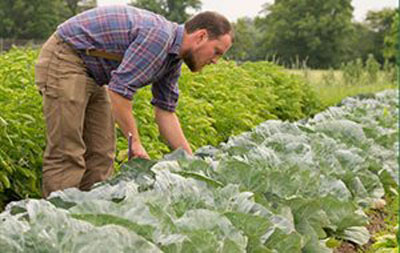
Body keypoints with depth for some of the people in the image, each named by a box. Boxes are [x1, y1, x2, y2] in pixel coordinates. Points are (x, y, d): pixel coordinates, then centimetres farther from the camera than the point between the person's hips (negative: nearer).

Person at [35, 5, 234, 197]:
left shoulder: (173, 59, 6)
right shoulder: (158, 36, -25)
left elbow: (165, 112, 11)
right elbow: (119, 90, -28)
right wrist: (135, 142, -20)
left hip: (91, 74, 10)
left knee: (100, 154, 6)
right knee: (67, 154, -12)